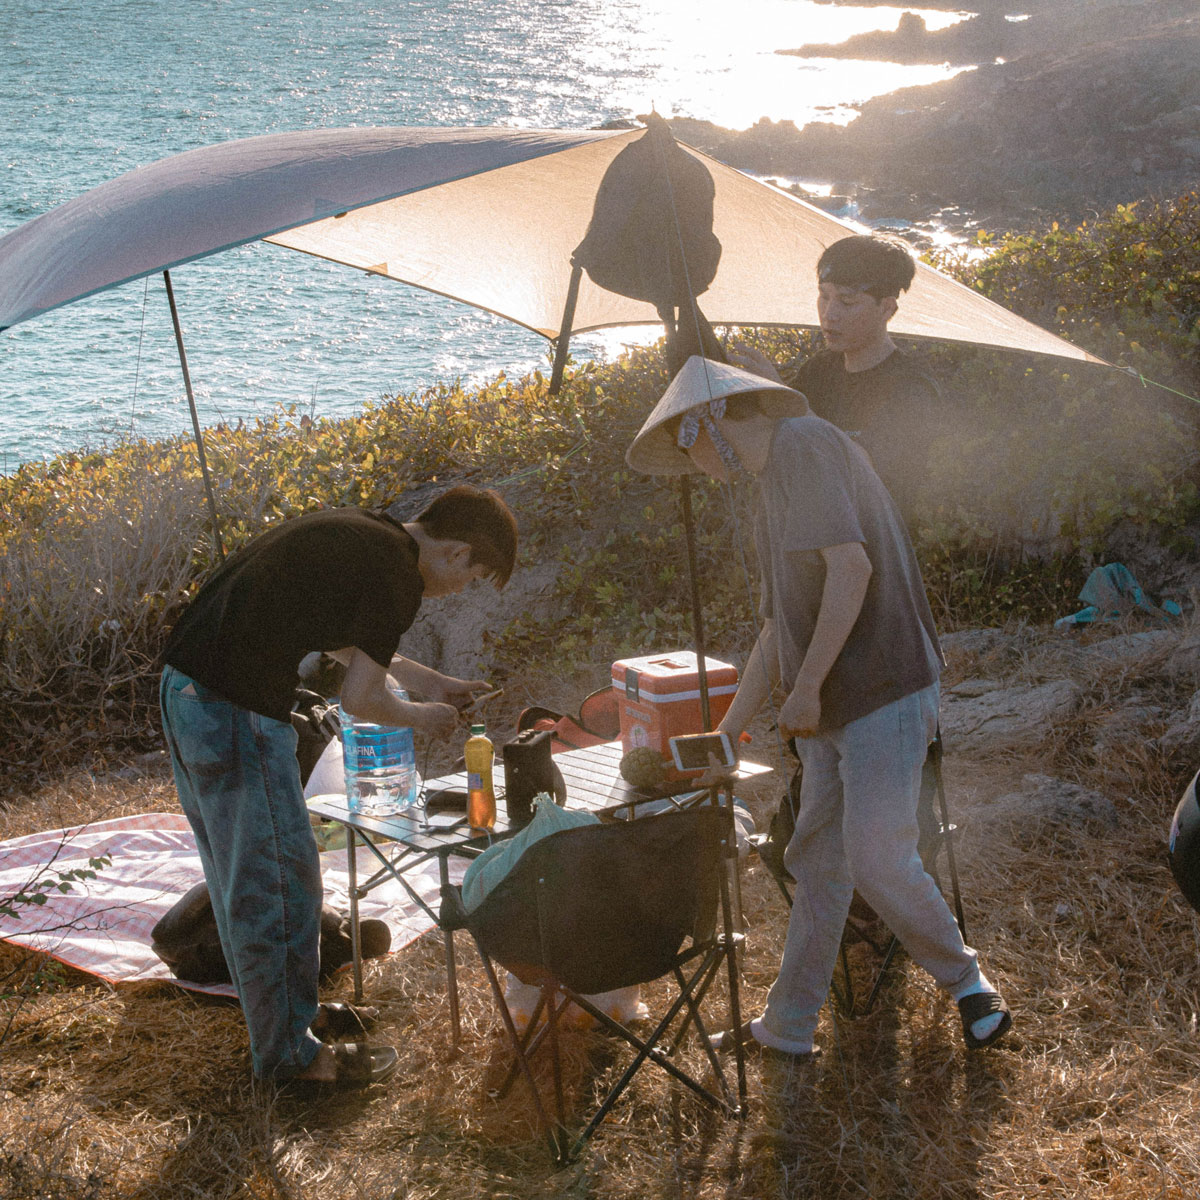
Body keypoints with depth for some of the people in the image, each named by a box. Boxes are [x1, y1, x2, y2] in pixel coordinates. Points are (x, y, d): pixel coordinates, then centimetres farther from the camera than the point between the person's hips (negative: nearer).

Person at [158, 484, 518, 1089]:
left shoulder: (357, 530, 15)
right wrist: (419, 716, 10)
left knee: (239, 870, 22)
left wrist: (418, 675, 30)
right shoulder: (397, 577, -12)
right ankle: (288, 1051, 16)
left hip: (183, 683, 10)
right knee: (279, 879, 3)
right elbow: (359, 698, -10)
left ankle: (283, 1011, 38)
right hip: (238, 710, -10)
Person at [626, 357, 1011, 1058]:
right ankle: (788, 1027, 16)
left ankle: (966, 979, 12)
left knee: (878, 860, -10)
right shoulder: (771, 498, 21)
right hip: (830, 711, 9)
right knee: (817, 863, 10)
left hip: (886, 694, -9)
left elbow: (852, 566, -19)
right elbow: (777, 631, 24)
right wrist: (727, 734, 24)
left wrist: (807, 684, -16)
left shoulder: (804, 442, -9)